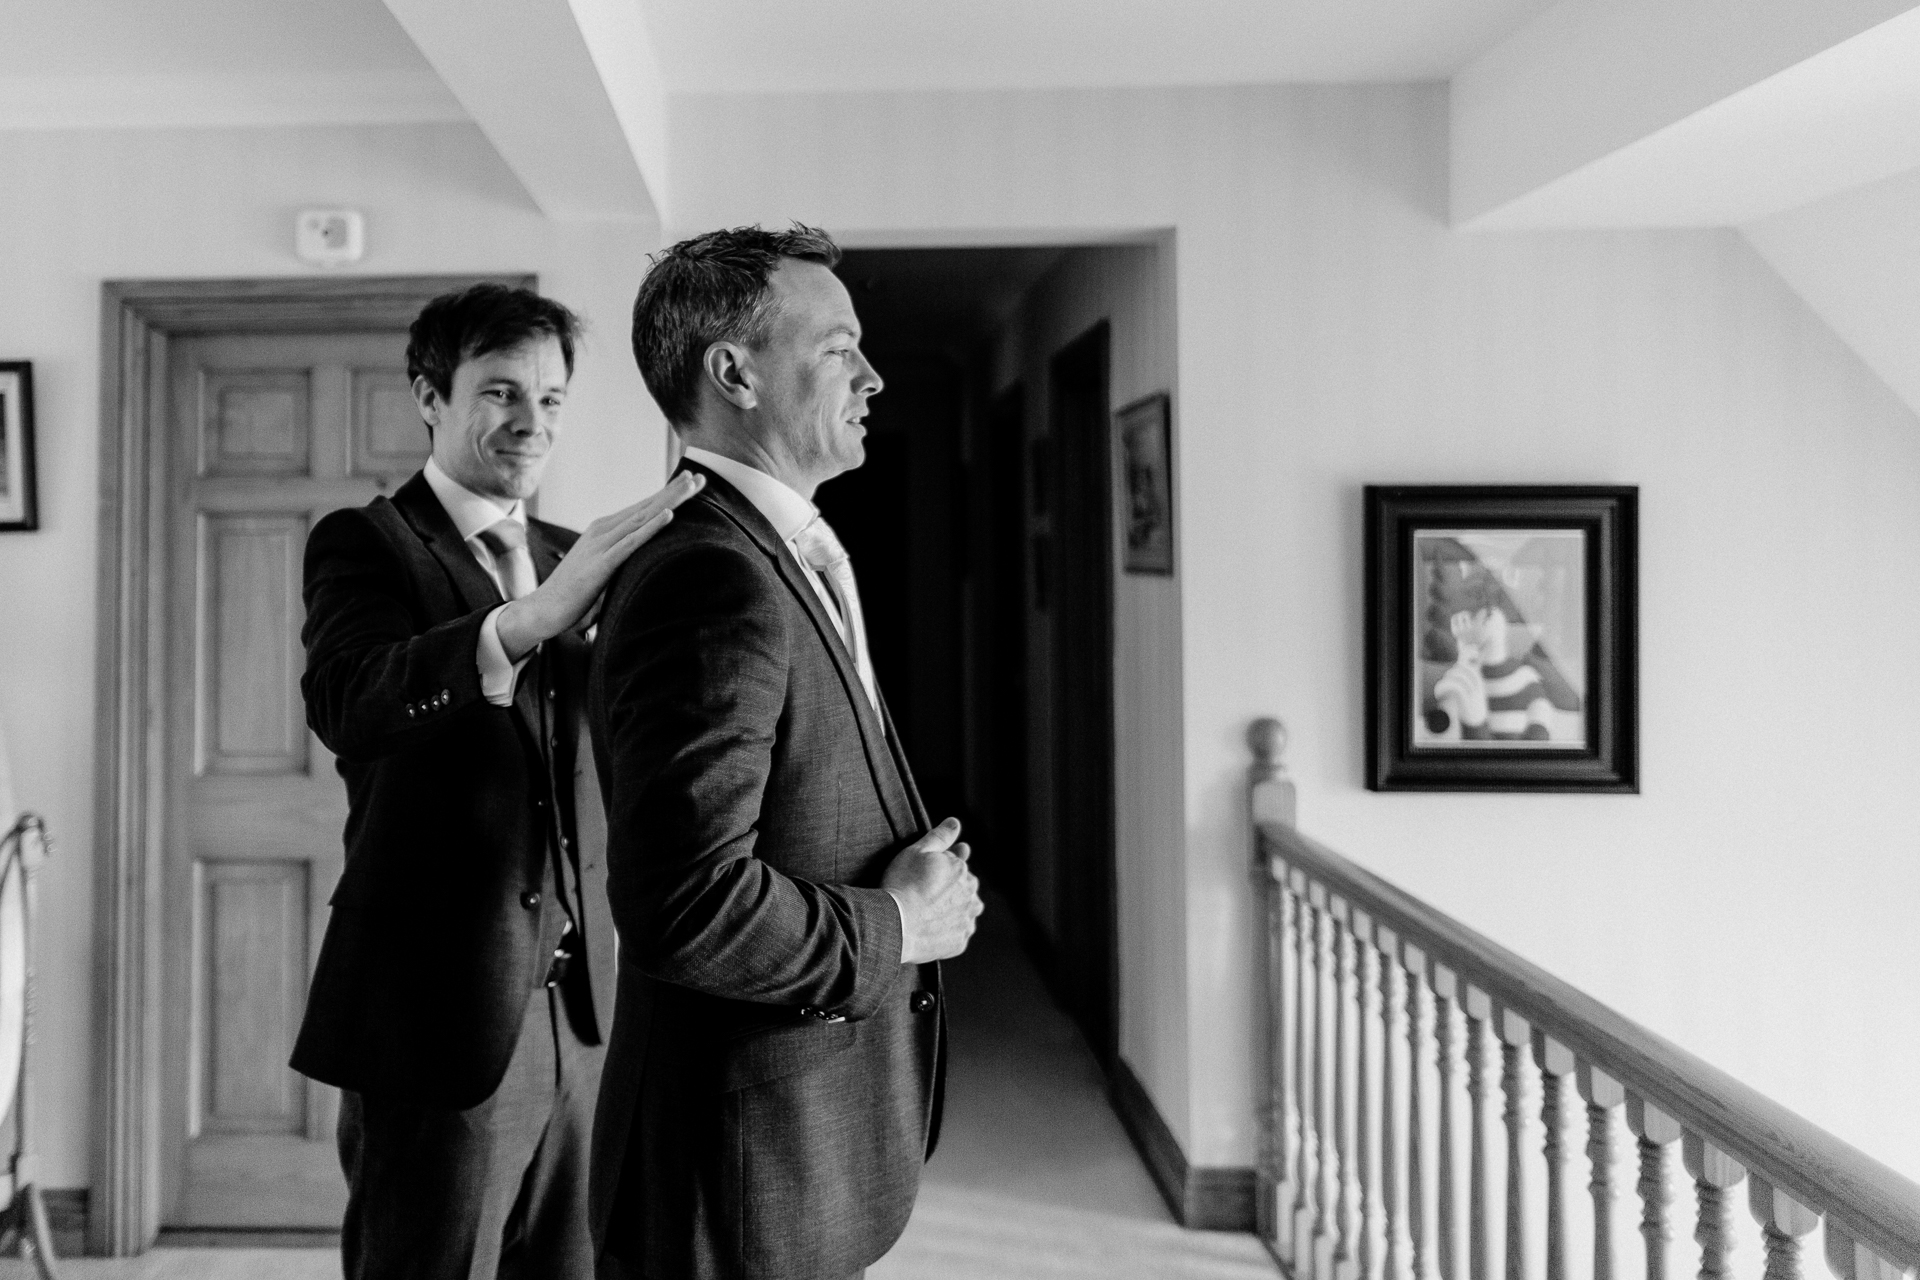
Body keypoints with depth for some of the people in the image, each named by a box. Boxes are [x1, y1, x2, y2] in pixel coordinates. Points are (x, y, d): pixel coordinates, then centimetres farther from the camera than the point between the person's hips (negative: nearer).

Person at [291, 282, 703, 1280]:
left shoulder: (568, 556, 13)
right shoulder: (364, 542, -6)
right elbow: (344, 700, -27)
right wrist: (530, 619, -43)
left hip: (579, 1011, 6)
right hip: (434, 1012, -5)